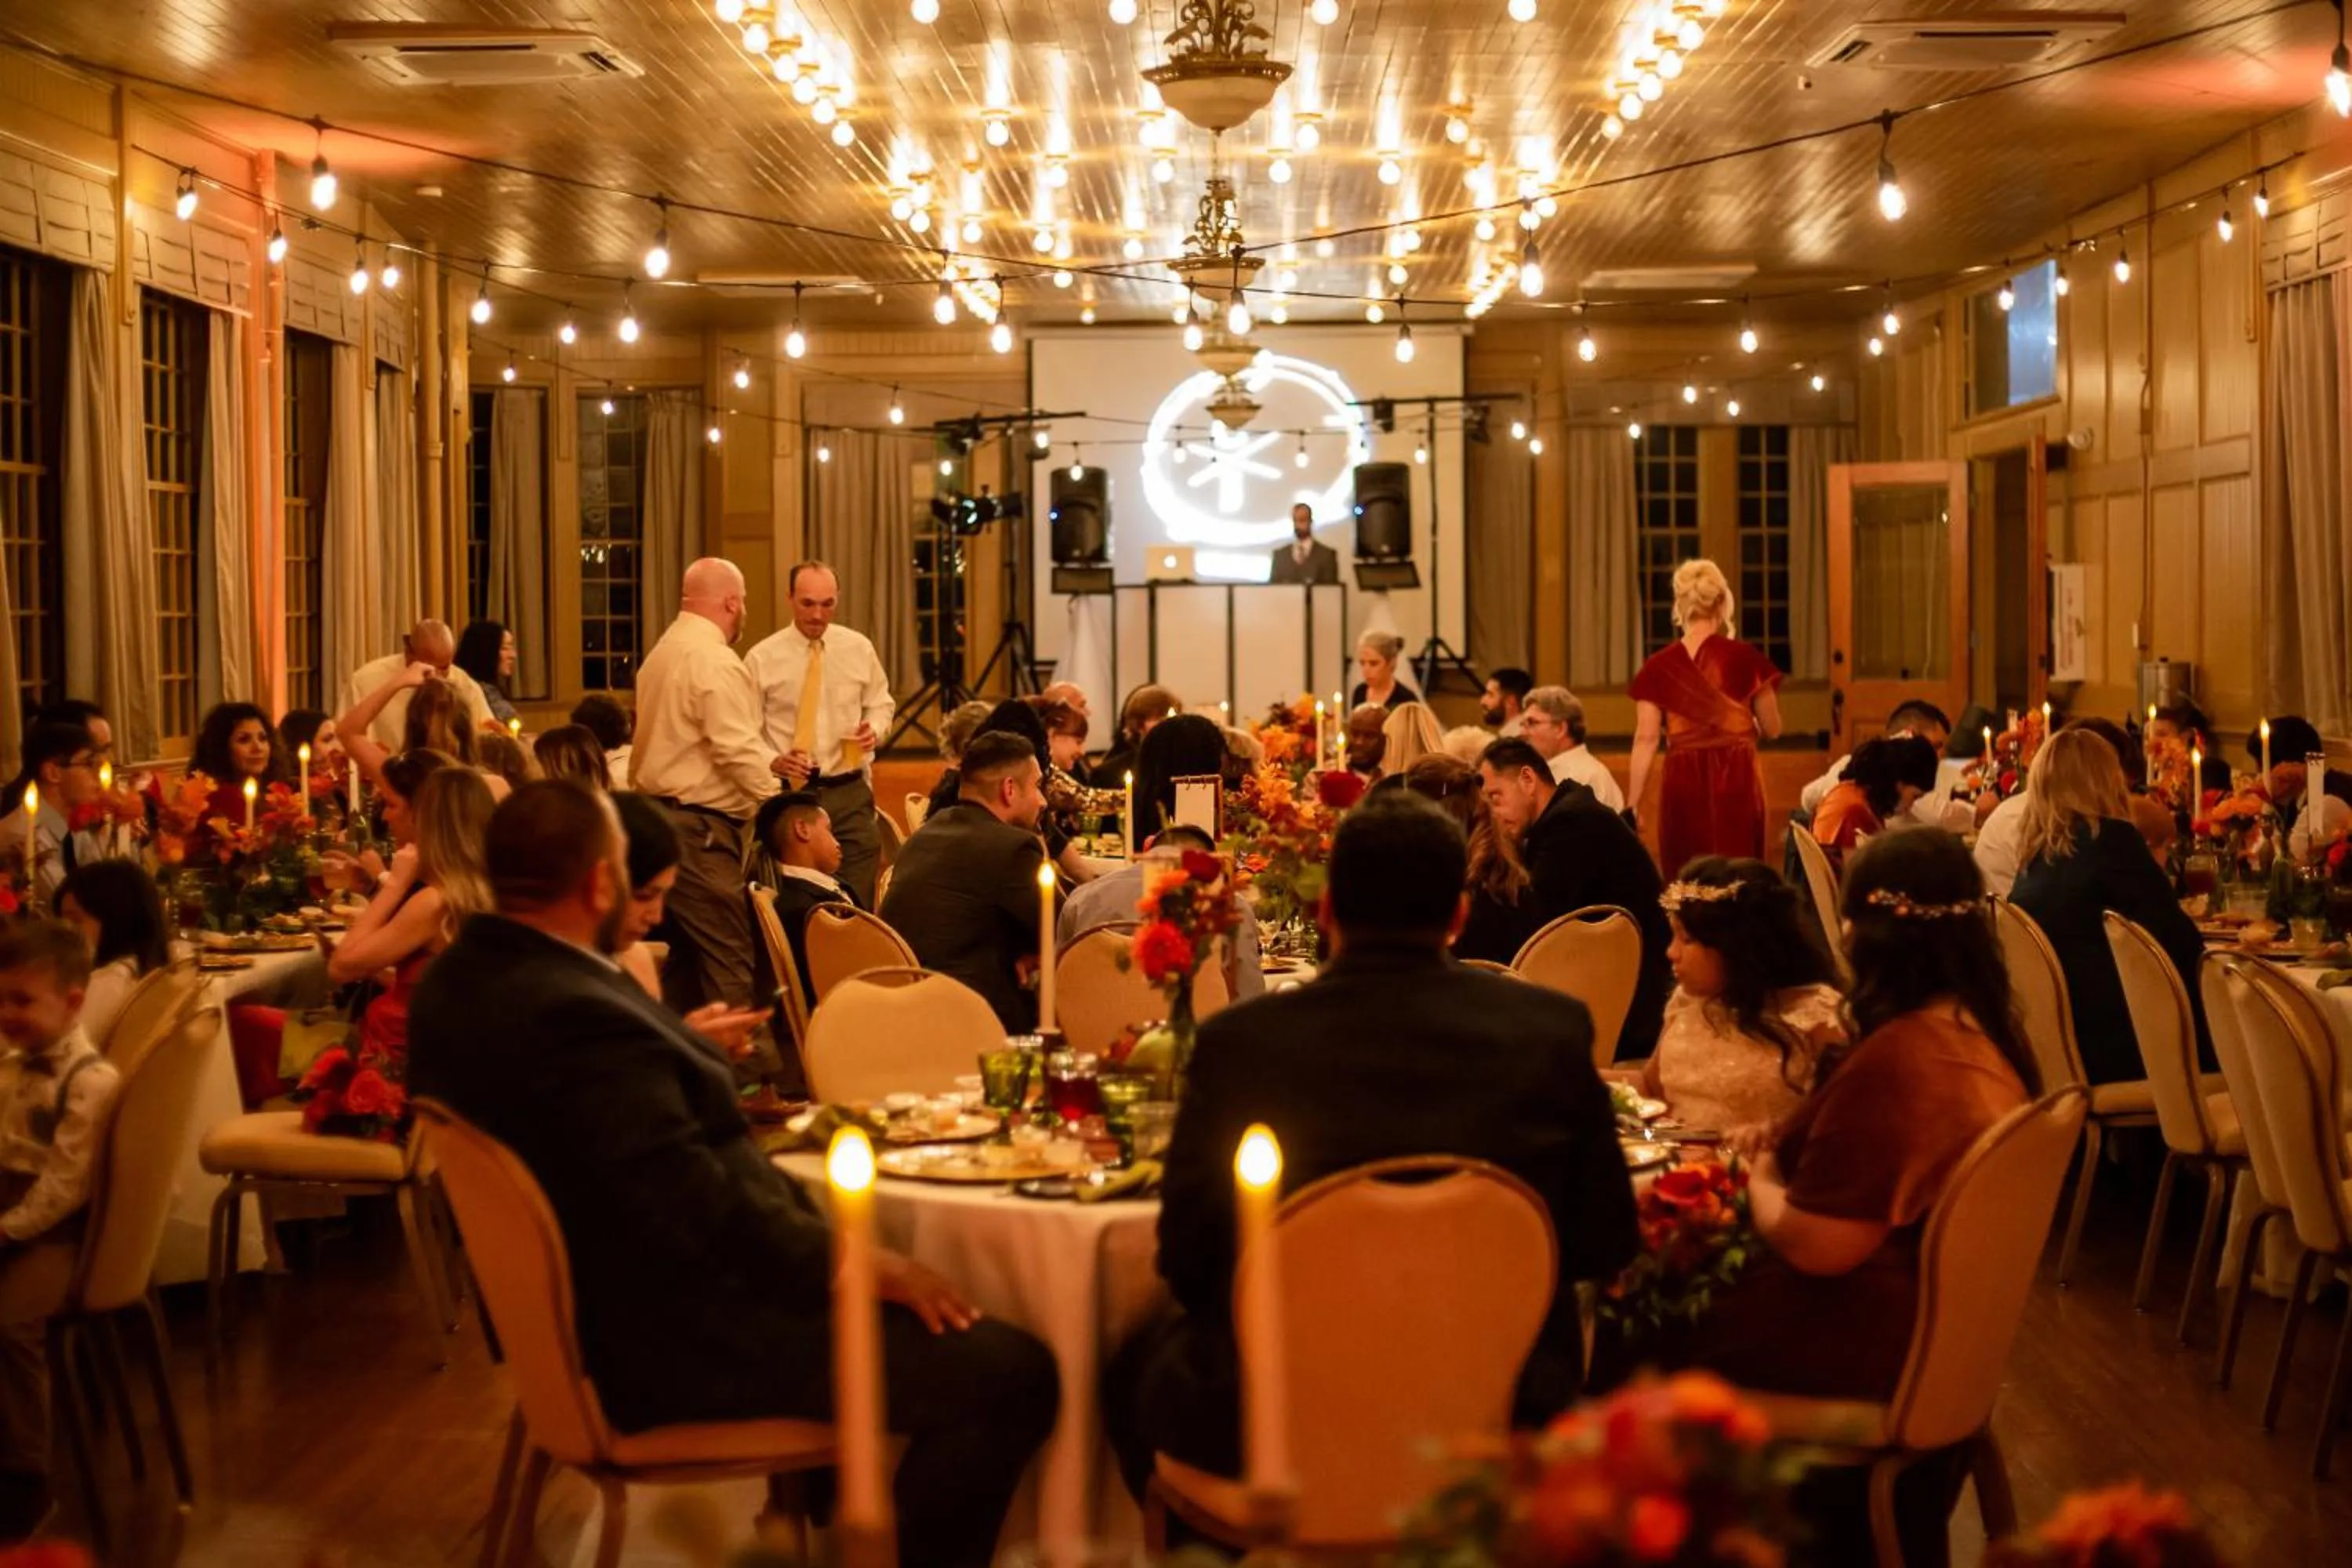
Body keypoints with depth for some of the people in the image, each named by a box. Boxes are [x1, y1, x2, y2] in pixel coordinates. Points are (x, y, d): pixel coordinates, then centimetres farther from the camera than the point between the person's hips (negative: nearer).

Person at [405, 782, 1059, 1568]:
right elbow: (699, 1205, -29)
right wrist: (854, 1265, -18)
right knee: (1011, 1372, -16)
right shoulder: (573, 1015, -28)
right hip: (665, 1336, -11)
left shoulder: (462, 977, 3)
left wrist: (682, 1050, 29)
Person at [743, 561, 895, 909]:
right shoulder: (762, 659, -2)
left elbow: (880, 704, 19)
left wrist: (874, 729, -4)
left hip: (850, 792, 2)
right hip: (790, 793, -2)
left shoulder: (859, 649, 6)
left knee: (858, 904, -1)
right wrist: (773, 761, -18)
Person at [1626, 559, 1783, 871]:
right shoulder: (1743, 658, -1)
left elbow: (1646, 741, -3)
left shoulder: (1658, 667, 0)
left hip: (1682, 785, 1)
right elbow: (1772, 729, 7)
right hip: (1736, 781, -1)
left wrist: (1633, 805, 0)